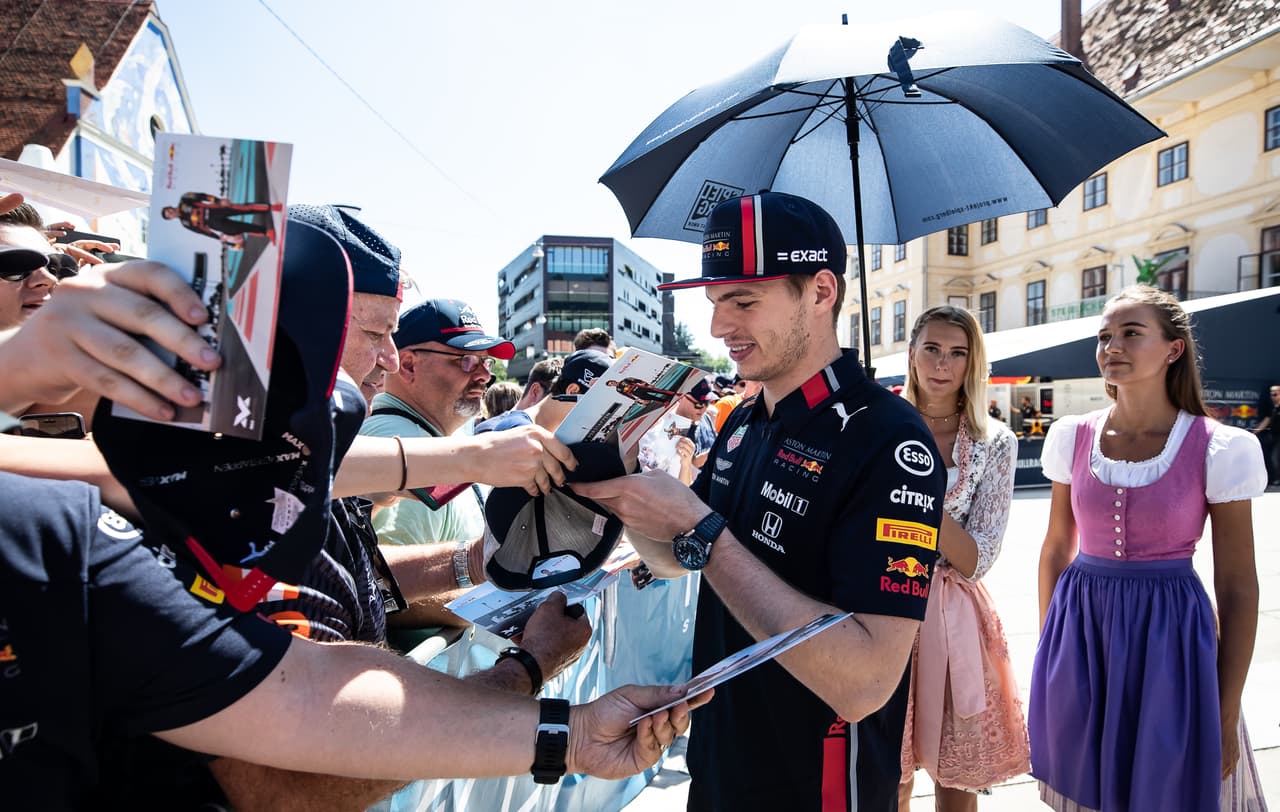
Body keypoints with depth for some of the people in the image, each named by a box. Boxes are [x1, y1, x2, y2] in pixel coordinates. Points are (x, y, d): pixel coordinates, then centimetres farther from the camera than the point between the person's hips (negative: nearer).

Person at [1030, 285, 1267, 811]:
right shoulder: (1072, 438, -1)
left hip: (1168, 634, -3)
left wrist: (1227, 713, -5)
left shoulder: (1219, 450, -10)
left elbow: (1237, 588, -6)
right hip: (1079, 631, 3)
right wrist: (1048, 646, 11)